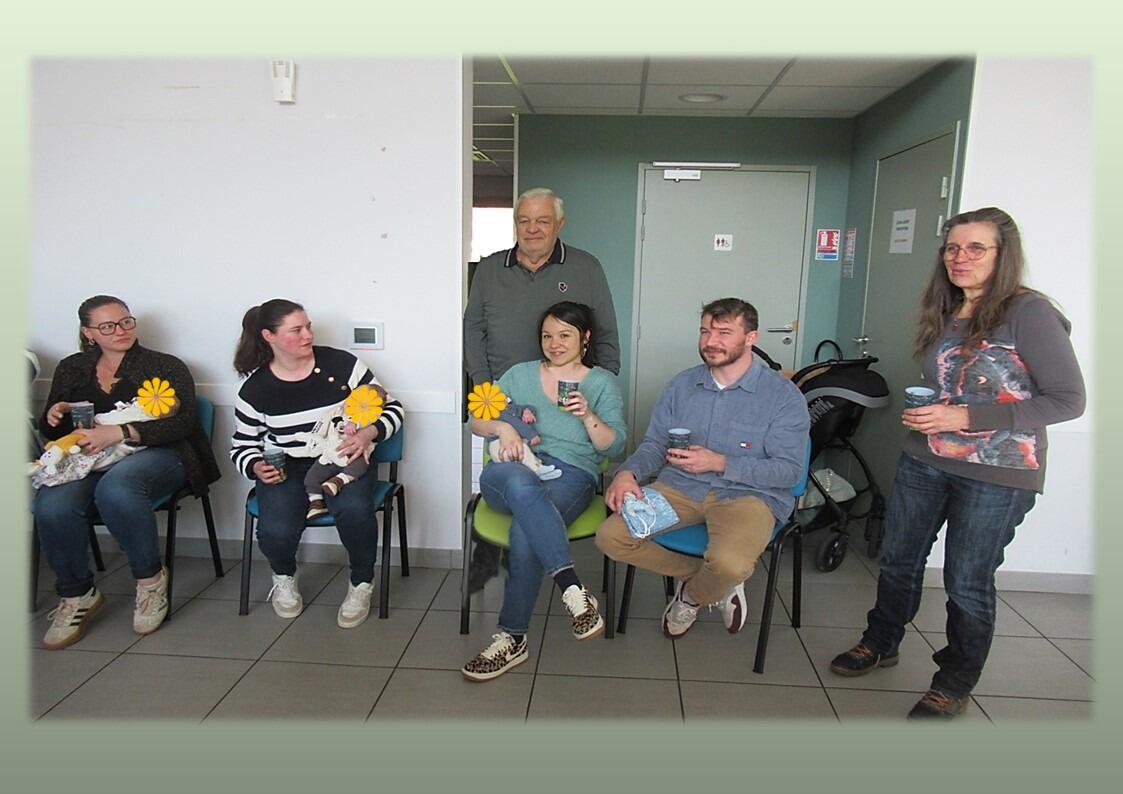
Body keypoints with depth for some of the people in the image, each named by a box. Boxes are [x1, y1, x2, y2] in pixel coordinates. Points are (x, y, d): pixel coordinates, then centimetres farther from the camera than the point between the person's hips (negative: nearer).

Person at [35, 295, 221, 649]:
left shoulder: (166, 367, 6)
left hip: (155, 454, -4)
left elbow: (183, 422, -9)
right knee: (51, 506, -29)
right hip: (86, 460, 4)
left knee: (115, 487, -39)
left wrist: (120, 432, -21)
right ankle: (77, 594, -4)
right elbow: (49, 431, 25)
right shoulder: (71, 368, 19)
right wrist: (53, 416, -1)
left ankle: (150, 577, -16)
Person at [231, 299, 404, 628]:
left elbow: (391, 409, 0)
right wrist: (257, 468, -9)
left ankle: (361, 583, -2)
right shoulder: (255, 389, 1)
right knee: (275, 532, -27)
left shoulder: (341, 364, -4)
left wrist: (367, 434, -19)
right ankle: (284, 577, 14)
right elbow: (243, 447, 13)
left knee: (354, 510, -34)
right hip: (285, 468, 1)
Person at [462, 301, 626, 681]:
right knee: (520, 484, -40)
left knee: (524, 534, -34)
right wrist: (503, 427, -6)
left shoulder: (602, 382, 16)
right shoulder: (521, 374, 22)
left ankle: (512, 639, -22)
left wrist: (588, 417, -13)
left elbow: (615, 447, 6)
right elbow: (477, 420, 17)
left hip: (571, 474, -1)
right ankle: (573, 591, -46)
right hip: (513, 469, 2)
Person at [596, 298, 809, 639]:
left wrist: (720, 463, -19)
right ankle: (712, 579, 3)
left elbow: (788, 469, -9)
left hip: (747, 493, -4)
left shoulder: (783, 395, -4)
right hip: (679, 486, 4)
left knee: (729, 563, -36)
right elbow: (654, 444, 11)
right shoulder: (682, 384, 10)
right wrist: (628, 472, -12)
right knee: (610, 537, -17)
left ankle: (692, 595, 5)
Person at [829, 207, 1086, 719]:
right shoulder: (944, 315, 7)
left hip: (997, 475, -6)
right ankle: (880, 644, 40)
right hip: (924, 462, 6)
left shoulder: (1029, 313, -14)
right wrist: (920, 413, 3)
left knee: (967, 583, 7)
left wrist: (966, 418, -21)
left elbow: (1068, 400, -16)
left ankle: (954, 687, 30)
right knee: (898, 560, 16)